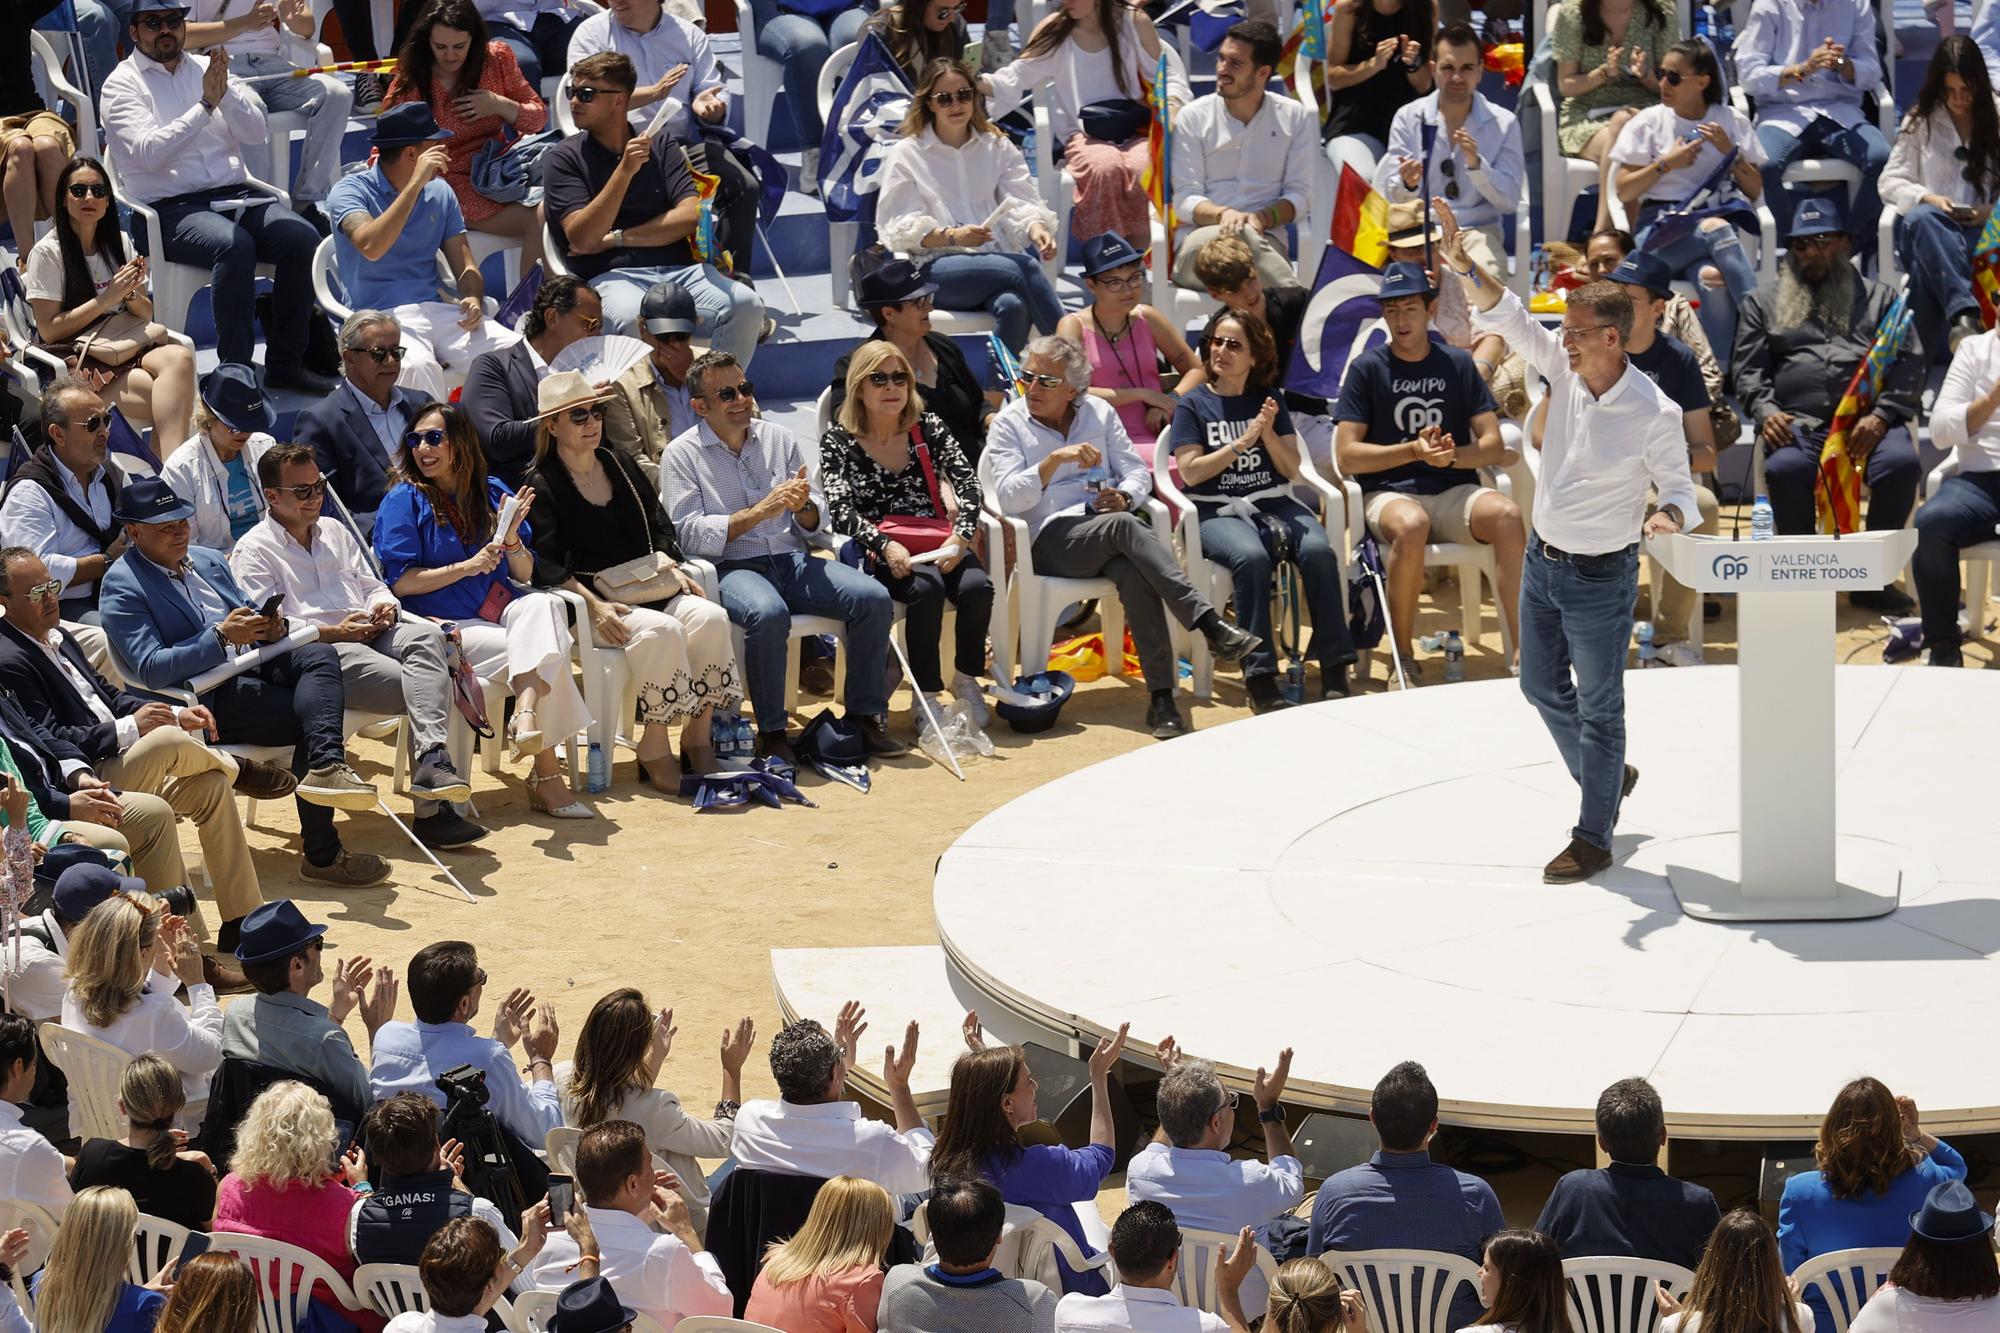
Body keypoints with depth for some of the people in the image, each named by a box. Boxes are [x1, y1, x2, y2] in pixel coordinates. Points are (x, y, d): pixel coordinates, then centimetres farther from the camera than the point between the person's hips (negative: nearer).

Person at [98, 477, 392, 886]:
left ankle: (325, 767, -44)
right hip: (207, 697, -7)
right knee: (313, 716, -24)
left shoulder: (208, 561, 22)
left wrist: (269, 628, 0)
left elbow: (248, 615, 26)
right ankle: (322, 853, -21)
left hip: (253, 665, 7)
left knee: (318, 654, -24)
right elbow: (151, 670, -14)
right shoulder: (124, 586, -3)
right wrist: (221, 635, -20)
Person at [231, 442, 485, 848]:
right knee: (419, 691, -31)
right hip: (318, 654, -6)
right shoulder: (254, 551, 6)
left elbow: (373, 586, 29)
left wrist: (384, 606, 4)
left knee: (425, 635, -32)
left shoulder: (334, 531, 29)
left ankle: (431, 761, -48)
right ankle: (431, 811, -33)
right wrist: (332, 633, -14)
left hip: (370, 635, 6)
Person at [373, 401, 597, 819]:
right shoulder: (405, 499, 2)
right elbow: (401, 582, -7)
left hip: (504, 612, 4)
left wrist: (511, 540, -9)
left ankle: (526, 712, -52)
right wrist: (468, 567, -14)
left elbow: (524, 576, 13)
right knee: (548, 655, -29)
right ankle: (546, 775, -36)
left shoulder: (491, 492, 14)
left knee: (543, 605, -33)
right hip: (451, 627, -4)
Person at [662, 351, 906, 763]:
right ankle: (771, 733, -26)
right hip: (731, 569, -5)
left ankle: (866, 715, -7)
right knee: (769, 613, -38)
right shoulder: (682, 456, 2)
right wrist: (759, 512, -16)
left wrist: (804, 507, -10)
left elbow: (816, 523, 15)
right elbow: (689, 533, -10)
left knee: (873, 597, -18)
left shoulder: (779, 439, 15)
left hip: (791, 560, 5)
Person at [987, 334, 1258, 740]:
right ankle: (1209, 623, -49)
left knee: (1133, 571, -36)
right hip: (1052, 540, -3)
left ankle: (1161, 699, -41)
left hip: (1111, 529, 3)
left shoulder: (1099, 412, 19)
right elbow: (1008, 497, -5)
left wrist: (1125, 497, -8)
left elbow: (1138, 472, 15)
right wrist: (1055, 459, -17)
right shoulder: (1008, 424, 9)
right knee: (1124, 526, -37)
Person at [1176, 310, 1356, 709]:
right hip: (1218, 511, -3)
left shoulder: (1268, 400, 14)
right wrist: (1242, 443, -11)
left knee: (1319, 551, -29)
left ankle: (1334, 674, -27)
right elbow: (1190, 471, -4)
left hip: (1275, 504, 3)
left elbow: (1292, 469, 9)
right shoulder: (1193, 404, 7)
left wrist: (1269, 434, -9)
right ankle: (1260, 678, -37)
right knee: (1251, 557, -37)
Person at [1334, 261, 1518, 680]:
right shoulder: (1367, 368, 5)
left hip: (1455, 489, 2)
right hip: (1389, 492, -2)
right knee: (1410, 526, -39)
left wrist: (1452, 455, -14)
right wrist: (1414, 450, -13)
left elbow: (1494, 445, 7)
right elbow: (1347, 456, -2)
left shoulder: (1457, 365, 12)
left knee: (1507, 515, -31)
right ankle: (1403, 657, -22)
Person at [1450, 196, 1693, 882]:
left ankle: (1593, 837, 15)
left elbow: (1680, 486, -10)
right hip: (1542, 560, 7)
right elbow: (1508, 317, -11)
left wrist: (1667, 516, -33)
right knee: (1541, 684, 20)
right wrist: (1463, 265, -27)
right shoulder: (1566, 368, -7)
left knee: (1599, 708, 4)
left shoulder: (1655, 414, -21)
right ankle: (1604, 778, 42)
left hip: (1600, 576, -7)